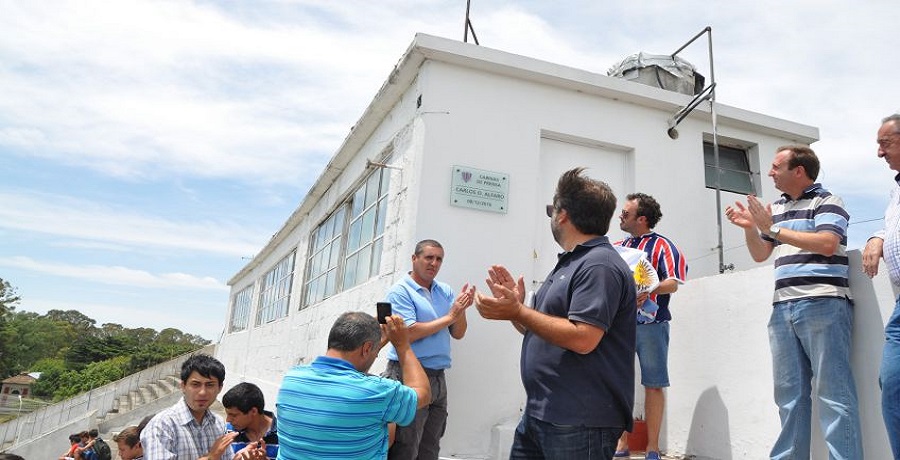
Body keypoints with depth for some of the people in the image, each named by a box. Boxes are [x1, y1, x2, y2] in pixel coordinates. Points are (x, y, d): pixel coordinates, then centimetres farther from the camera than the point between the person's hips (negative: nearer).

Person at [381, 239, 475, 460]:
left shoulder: (445, 291, 10)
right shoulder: (400, 291, -6)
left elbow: (458, 334, 7)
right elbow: (409, 333, -17)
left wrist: (461, 309, -12)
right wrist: (449, 316, -12)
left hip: (438, 377, 6)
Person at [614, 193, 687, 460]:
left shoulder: (661, 245, -2)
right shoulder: (618, 247, 16)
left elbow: (673, 283, -11)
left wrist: (649, 290, -28)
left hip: (651, 324, -5)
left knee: (653, 385, 2)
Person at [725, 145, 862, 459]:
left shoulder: (826, 201, 1)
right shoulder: (776, 209, 20)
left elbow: (827, 244, -16)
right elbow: (760, 255, 23)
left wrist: (772, 229, -15)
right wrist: (750, 227, 5)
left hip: (823, 304, -6)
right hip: (783, 308, 7)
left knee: (833, 392, -6)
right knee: (789, 394, 9)